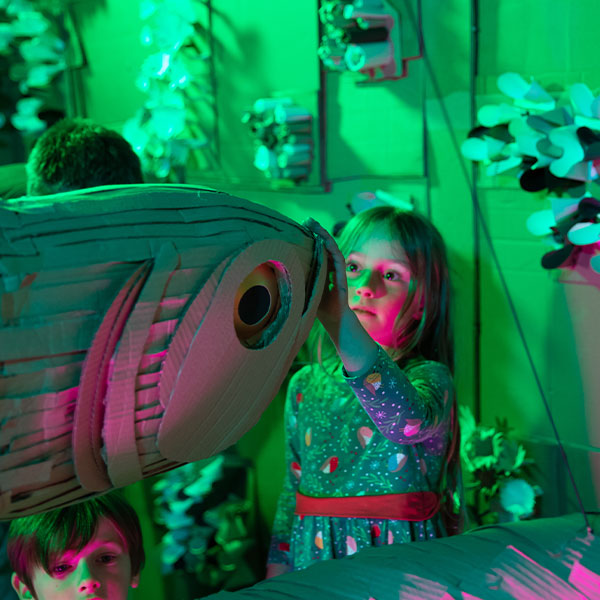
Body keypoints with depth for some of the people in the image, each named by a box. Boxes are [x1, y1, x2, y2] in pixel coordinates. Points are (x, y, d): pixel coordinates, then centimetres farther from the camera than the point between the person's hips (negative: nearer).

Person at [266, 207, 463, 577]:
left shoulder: (428, 377, -7)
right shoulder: (306, 384, 9)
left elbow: (408, 422, -32)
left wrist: (337, 317, -43)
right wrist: (277, 574, 13)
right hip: (314, 561, 3)